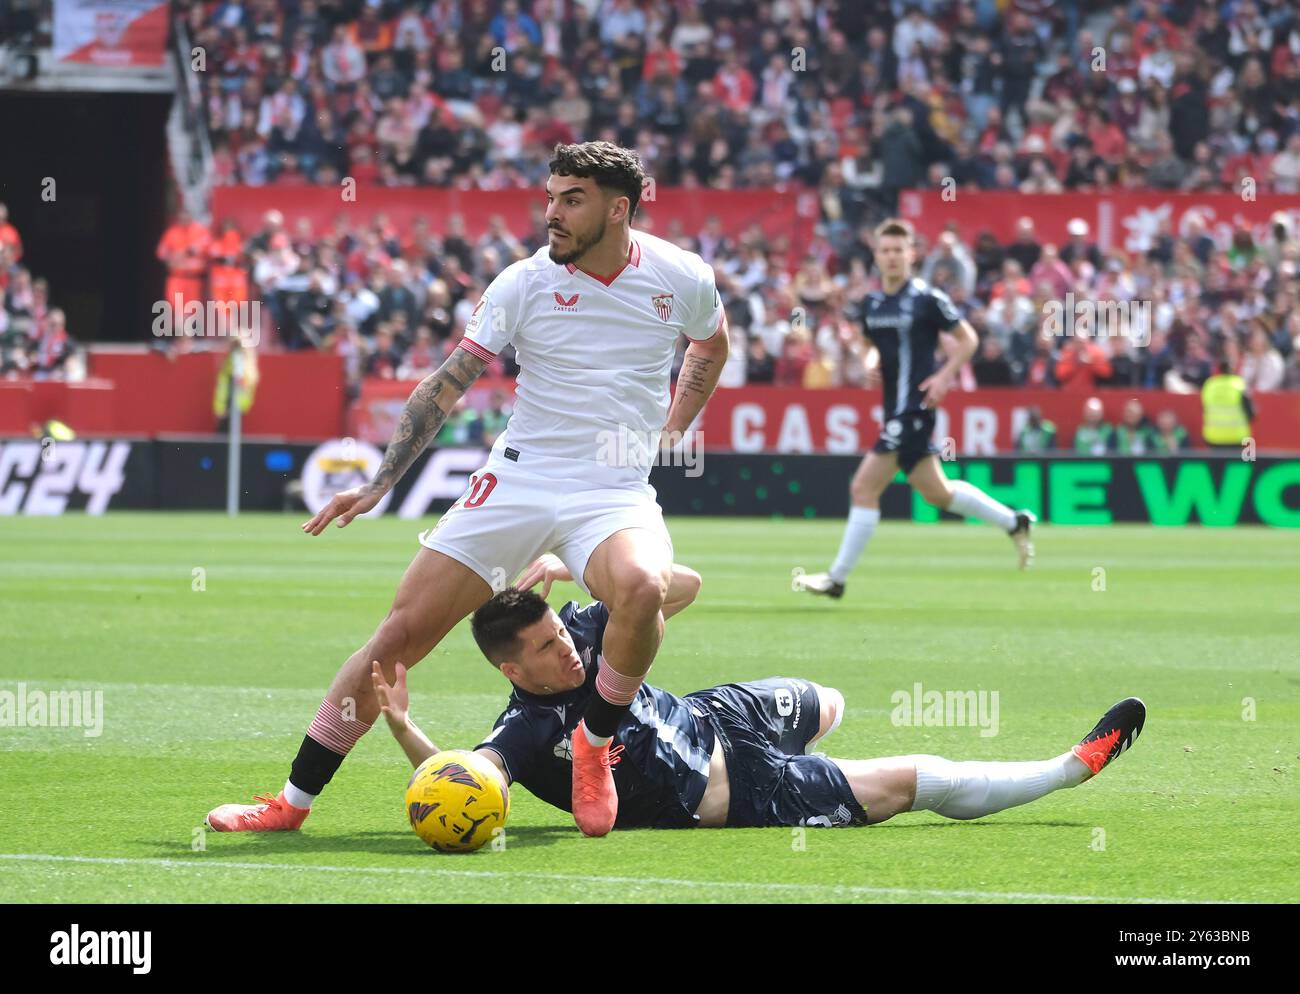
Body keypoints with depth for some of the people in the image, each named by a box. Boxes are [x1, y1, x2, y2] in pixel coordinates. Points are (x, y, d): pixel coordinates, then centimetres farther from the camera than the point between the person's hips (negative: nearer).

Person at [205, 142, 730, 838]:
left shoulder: (683, 279, -2)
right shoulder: (525, 283, -4)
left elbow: (712, 346, 22)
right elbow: (444, 385, 0)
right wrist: (378, 485, -4)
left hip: (616, 493, -1)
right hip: (517, 480, 1)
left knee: (641, 589, -35)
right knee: (403, 630, -7)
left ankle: (594, 742, -7)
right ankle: (293, 801, 3)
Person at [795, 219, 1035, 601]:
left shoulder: (927, 299, -9)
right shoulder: (872, 303, 11)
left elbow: (967, 339, -3)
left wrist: (944, 376, -14)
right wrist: (872, 362, 5)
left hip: (913, 407, -9)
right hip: (896, 408, 9)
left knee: (864, 489, -10)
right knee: (937, 492, 17)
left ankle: (837, 578, -4)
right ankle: (1013, 522, 33)